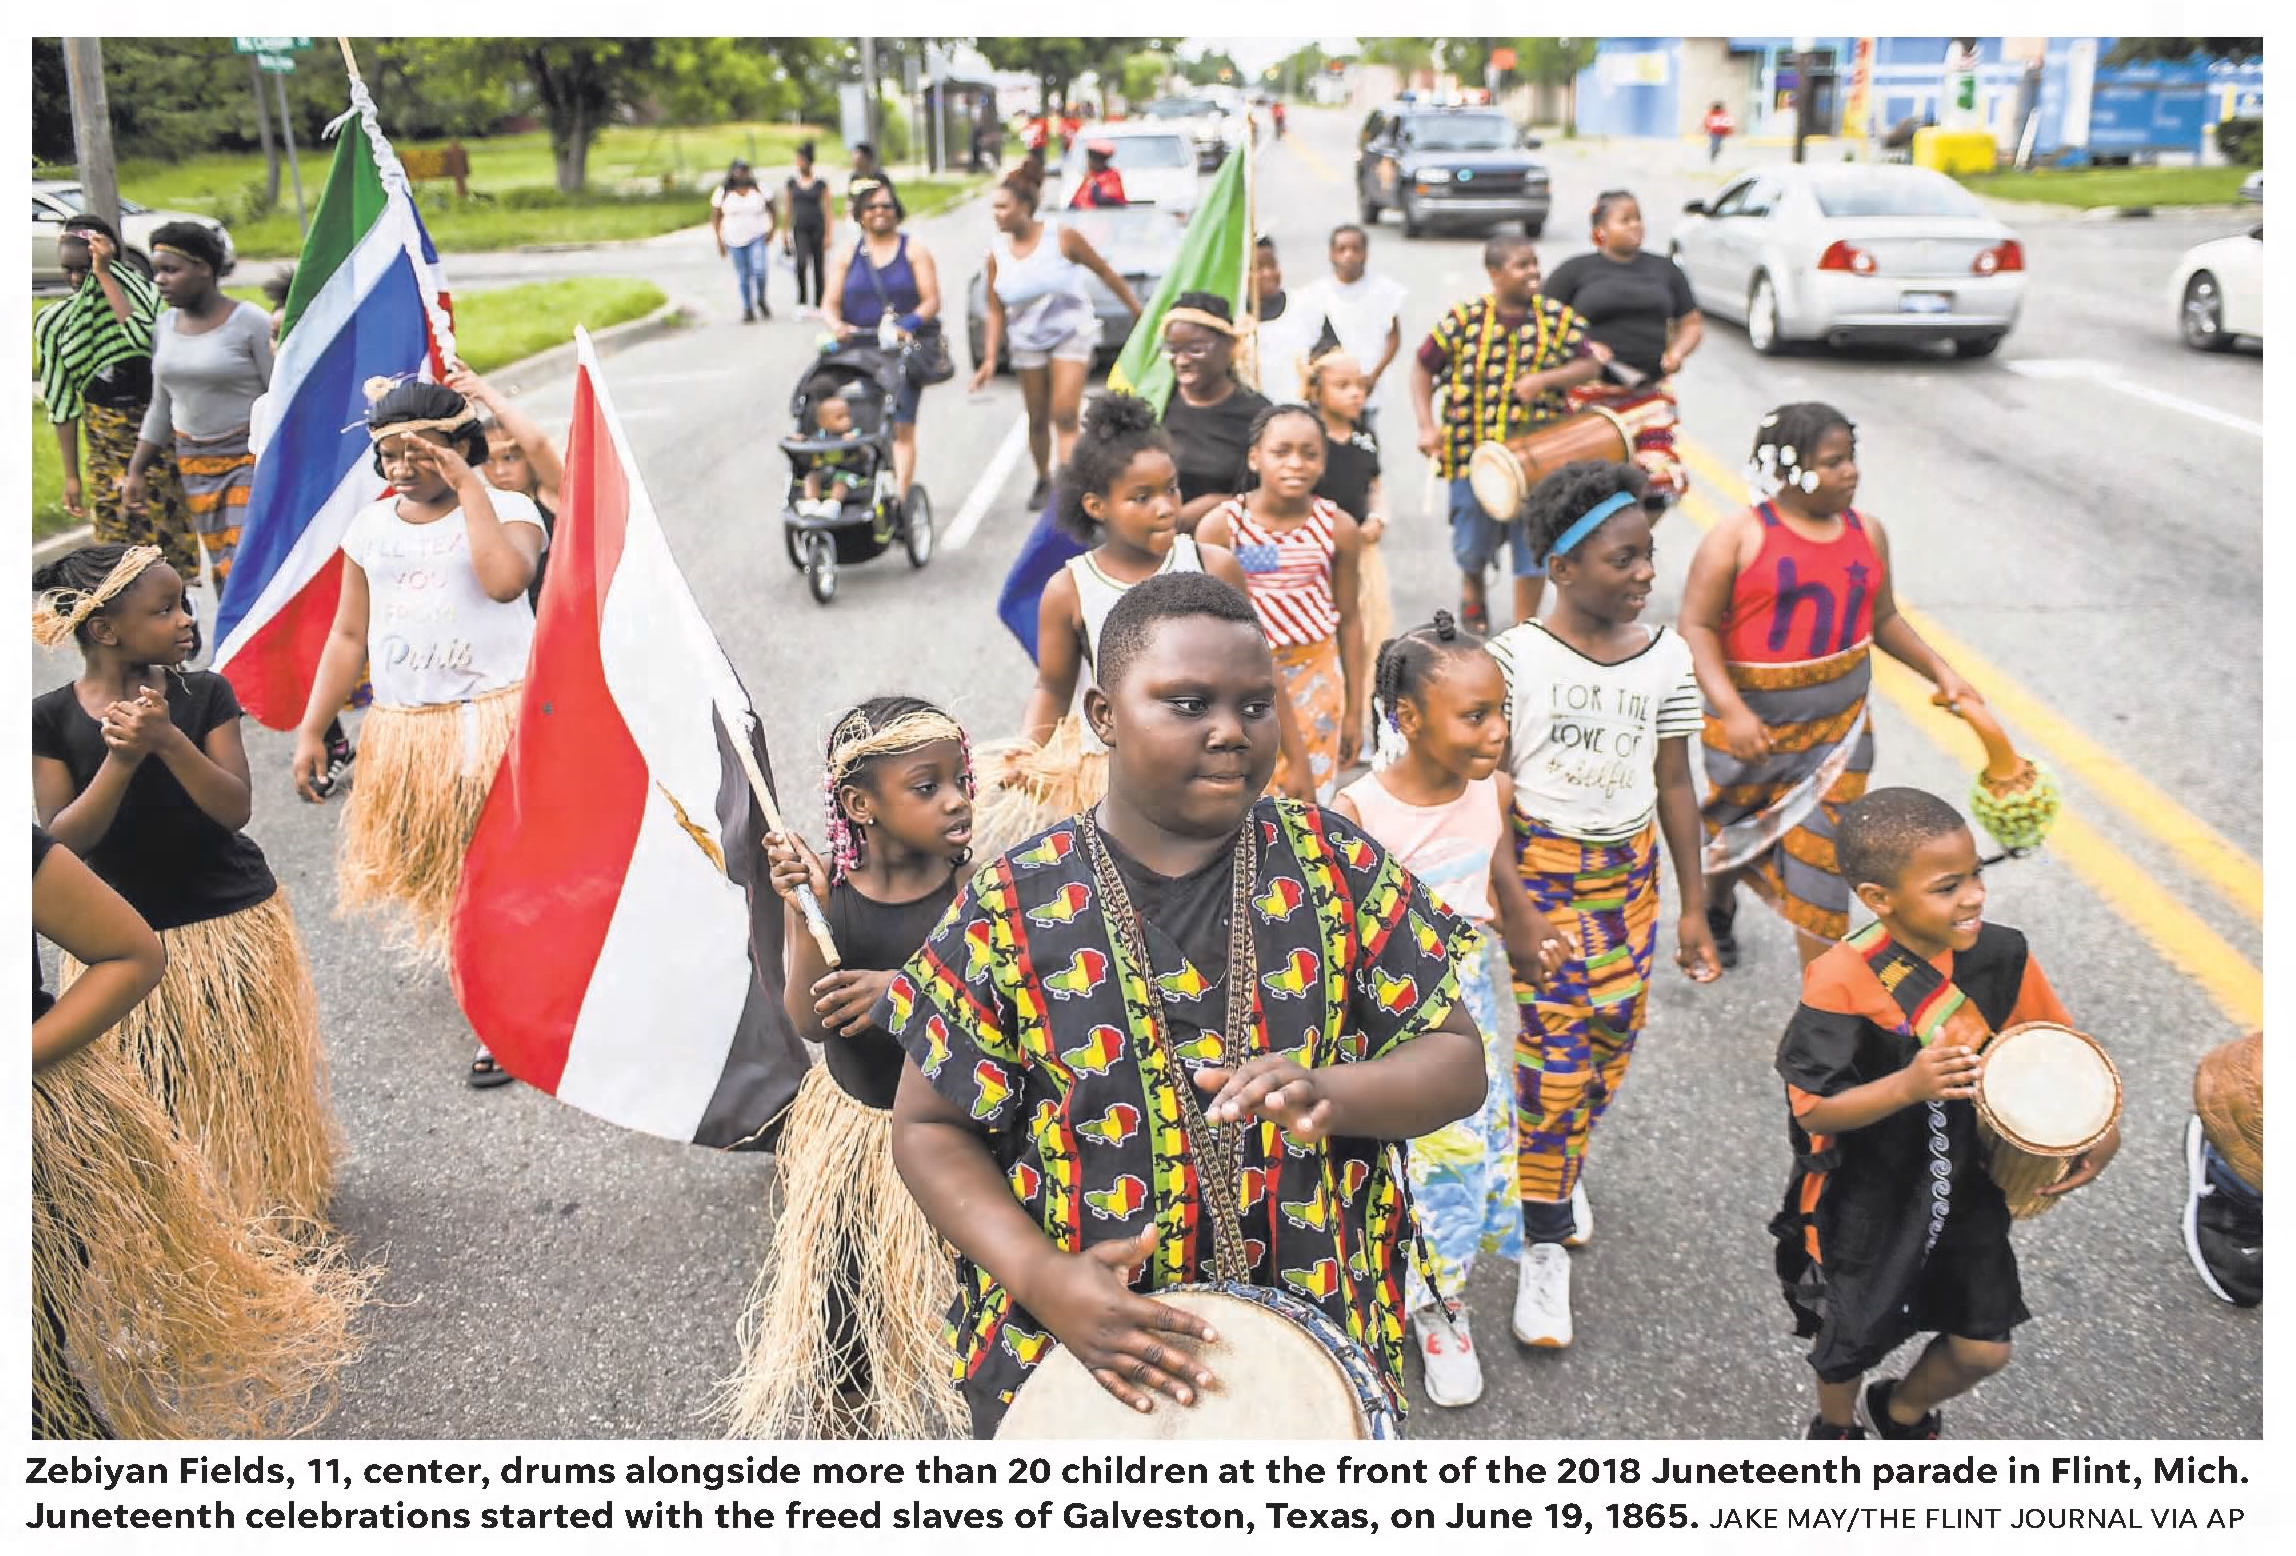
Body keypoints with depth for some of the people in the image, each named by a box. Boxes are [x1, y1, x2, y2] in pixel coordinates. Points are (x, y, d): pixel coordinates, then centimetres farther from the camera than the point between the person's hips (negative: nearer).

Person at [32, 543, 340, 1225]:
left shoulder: (206, 694, -6)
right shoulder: (51, 719, -7)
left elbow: (236, 809, -14)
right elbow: (63, 840, -13)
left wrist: (168, 740, -28)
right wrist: (121, 759, -27)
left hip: (234, 922, 1)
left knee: (251, 1086, 13)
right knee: (156, 1102, 9)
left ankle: (278, 1204, 33)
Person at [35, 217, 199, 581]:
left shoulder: (141, 293, -6)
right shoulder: (55, 323, 3)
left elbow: (145, 337, -30)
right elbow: (63, 403, 8)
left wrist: (104, 275, -23)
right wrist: (70, 476, 9)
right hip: (106, 446, 3)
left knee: (170, 537, 1)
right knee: (117, 541, 2)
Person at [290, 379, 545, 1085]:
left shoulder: (507, 509, -2)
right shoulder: (372, 526, 11)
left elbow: (506, 580, -24)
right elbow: (348, 636, 12)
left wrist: (470, 487, -17)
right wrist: (310, 730, 8)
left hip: (495, 720, -4)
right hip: (404, 730, 5)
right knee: (426, 871, 9)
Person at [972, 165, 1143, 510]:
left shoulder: (1062, 238, -12)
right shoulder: (997, 254, -3)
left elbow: (1105, 272, -2)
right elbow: (996, 311, 1)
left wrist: (1137, 308, 2)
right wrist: (990, 359, -7)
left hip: (1072, 335, -3)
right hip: (1027, 343, 3)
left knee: (1065, 417, -14)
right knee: (1038, 419, 10)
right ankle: (1043, 480, 33)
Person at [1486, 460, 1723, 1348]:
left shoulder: (1666, 660, 1)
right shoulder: (1517, 658, -11)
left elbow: (1675, 785, 6)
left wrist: (1693, 907, 8)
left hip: (1629, 871, 4)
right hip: (1538, 865, -4)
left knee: (1611, 1038, 9)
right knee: (1553, 1051, -6)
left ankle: (1561, 1166, 38)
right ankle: (1545, 1247, 6)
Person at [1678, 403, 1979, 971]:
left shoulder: (1867, 532, 3)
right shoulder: (1738, 537, -14)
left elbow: (1883, 619, 16)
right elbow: (1697, 628, -18)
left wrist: (1941, 671, 6)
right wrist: (1731, 711, -29)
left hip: (1839, 727, 3)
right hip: (1751, 727, -3)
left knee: (1820, 860, 0)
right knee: (1735, 839, 19)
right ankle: (1717, 910, 54)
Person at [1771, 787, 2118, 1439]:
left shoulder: (2002, 954, -13)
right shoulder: (1843, 981, -28)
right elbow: (1813, 1111, -27)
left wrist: (2101, 1126, -11)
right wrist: (1909, 1085, -41)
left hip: (1969, 1188, 4)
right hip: (1867, 1206, -4)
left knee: (1984, 1349, 11)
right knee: (1851, 1339, 18)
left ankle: (1903, 1410, 46)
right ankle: (1836, 1426, 52)